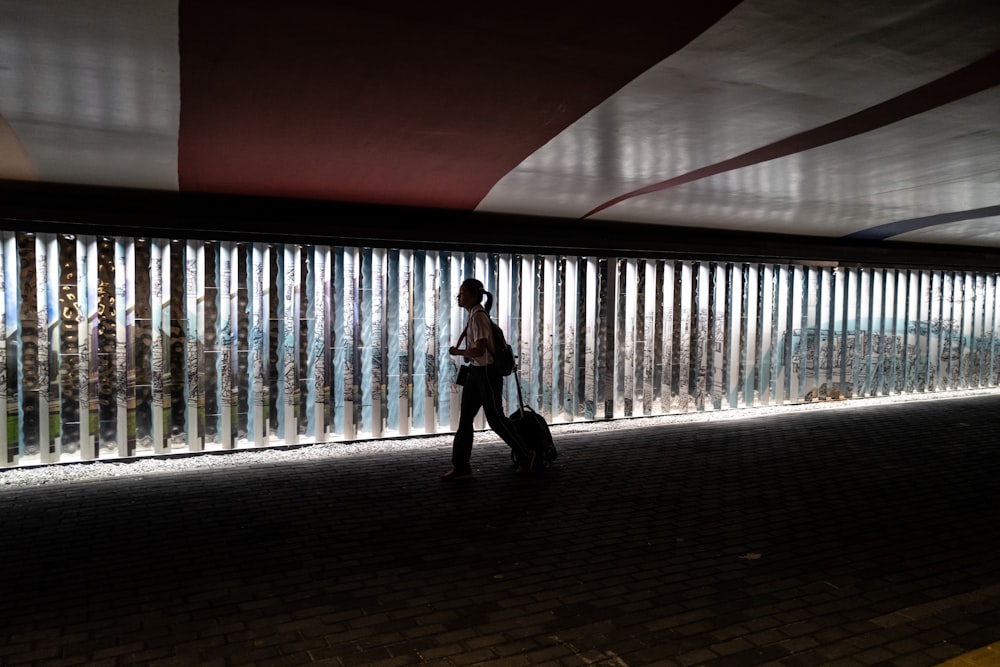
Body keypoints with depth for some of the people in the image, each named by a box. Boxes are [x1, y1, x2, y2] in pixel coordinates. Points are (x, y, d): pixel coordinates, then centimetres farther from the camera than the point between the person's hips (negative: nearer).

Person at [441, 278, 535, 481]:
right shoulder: (474, 315, 10)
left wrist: (457, 352, -13)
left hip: (487, 372, -10)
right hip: (475, 371, 10)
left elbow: (479, 351, -27)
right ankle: (460, 466, 13)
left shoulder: (478, 317, -20)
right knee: (465, 419, 8)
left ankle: (525, 455, 21)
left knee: (496, 419, 2)